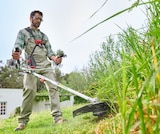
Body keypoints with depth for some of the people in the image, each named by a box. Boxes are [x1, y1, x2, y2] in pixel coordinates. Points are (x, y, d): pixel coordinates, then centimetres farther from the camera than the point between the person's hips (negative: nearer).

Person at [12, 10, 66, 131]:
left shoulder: (44, 36, 27)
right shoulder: (23, 32, 14)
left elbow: (49, 51, 17)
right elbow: (18, 45, -5)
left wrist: (55, 58, -7)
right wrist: (17, 54, -30)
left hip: (46, 65, 4)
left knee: (53, 88, -10)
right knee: (29, 90, -15)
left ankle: (58, 117, -12)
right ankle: (23, 121, -6)